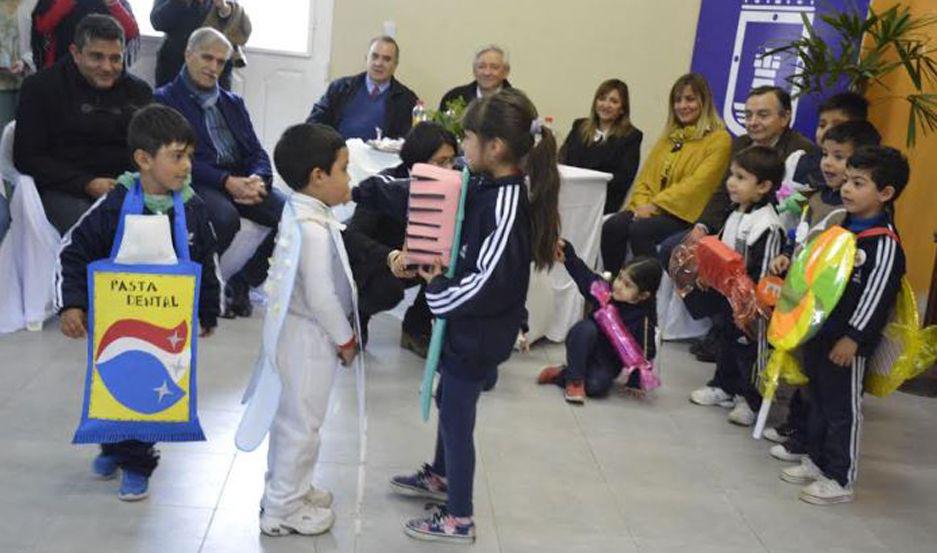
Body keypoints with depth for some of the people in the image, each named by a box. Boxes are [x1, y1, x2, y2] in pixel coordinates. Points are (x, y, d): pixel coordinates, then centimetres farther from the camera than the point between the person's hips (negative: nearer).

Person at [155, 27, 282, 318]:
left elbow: (256, 152, 16)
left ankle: (241, 284, -5)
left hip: (242, 181, 6)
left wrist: (258, 179, -9)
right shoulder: (165, 99, 6)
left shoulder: (233, 102, 24)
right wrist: (227, 181, -20)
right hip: (198, 182, -5)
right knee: (225, 218, -38)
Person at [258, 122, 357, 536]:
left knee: (292, 417, 22)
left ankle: (286, 491, 38)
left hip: (303, 333, 10)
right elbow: (321, 297, -25)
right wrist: (345, 339, -14)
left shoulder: (307, 214, 4)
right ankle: (282, 510, 17)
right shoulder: (313, 230, -27)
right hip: (311, 337, -10)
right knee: (302, 422, 3)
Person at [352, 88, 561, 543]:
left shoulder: (507, 206, -27)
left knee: (456, 416, 5)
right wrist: (361, 193, 3)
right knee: (449, 401, 26)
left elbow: (490, 287, -31)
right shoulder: (483, 186, 0)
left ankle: (458, 519, 22)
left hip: (480, 334, -9)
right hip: (463, 322, 9)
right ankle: (440, 477, 50)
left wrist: (437, 286, -17)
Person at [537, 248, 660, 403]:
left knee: (597, 386, -33)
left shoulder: (644, 320, -18)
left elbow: (643, 354, -11)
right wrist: (566, 250, -13)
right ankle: (575, 380, -25)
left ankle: (561, 374, -9)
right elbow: (582, 273, -2)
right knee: (586, 327, -31)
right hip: (583, 350, 3)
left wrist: (635, 384, -10)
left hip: (608, 363, -3)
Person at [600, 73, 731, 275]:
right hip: (652, 208, 6)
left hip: (686, 214, -6)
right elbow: (646, 175, 17)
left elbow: (698, 183, -12)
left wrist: (656, 205, -16)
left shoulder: (719, 139, -1)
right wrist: (642, 205, -4)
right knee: (611, 226, -21)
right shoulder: (669, 136, 22)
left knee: (640, 230, -33)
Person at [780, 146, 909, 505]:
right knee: (818, 399, 20)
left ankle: (840, 479, 14)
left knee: (843, 408, 3)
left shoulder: (885, 243, -18)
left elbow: (877, 295, -21)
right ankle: (816, 460, 35)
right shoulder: (840, 223, 7)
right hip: (817, 330, 8)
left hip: (847, 342, -8)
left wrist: (853, 338, -22)